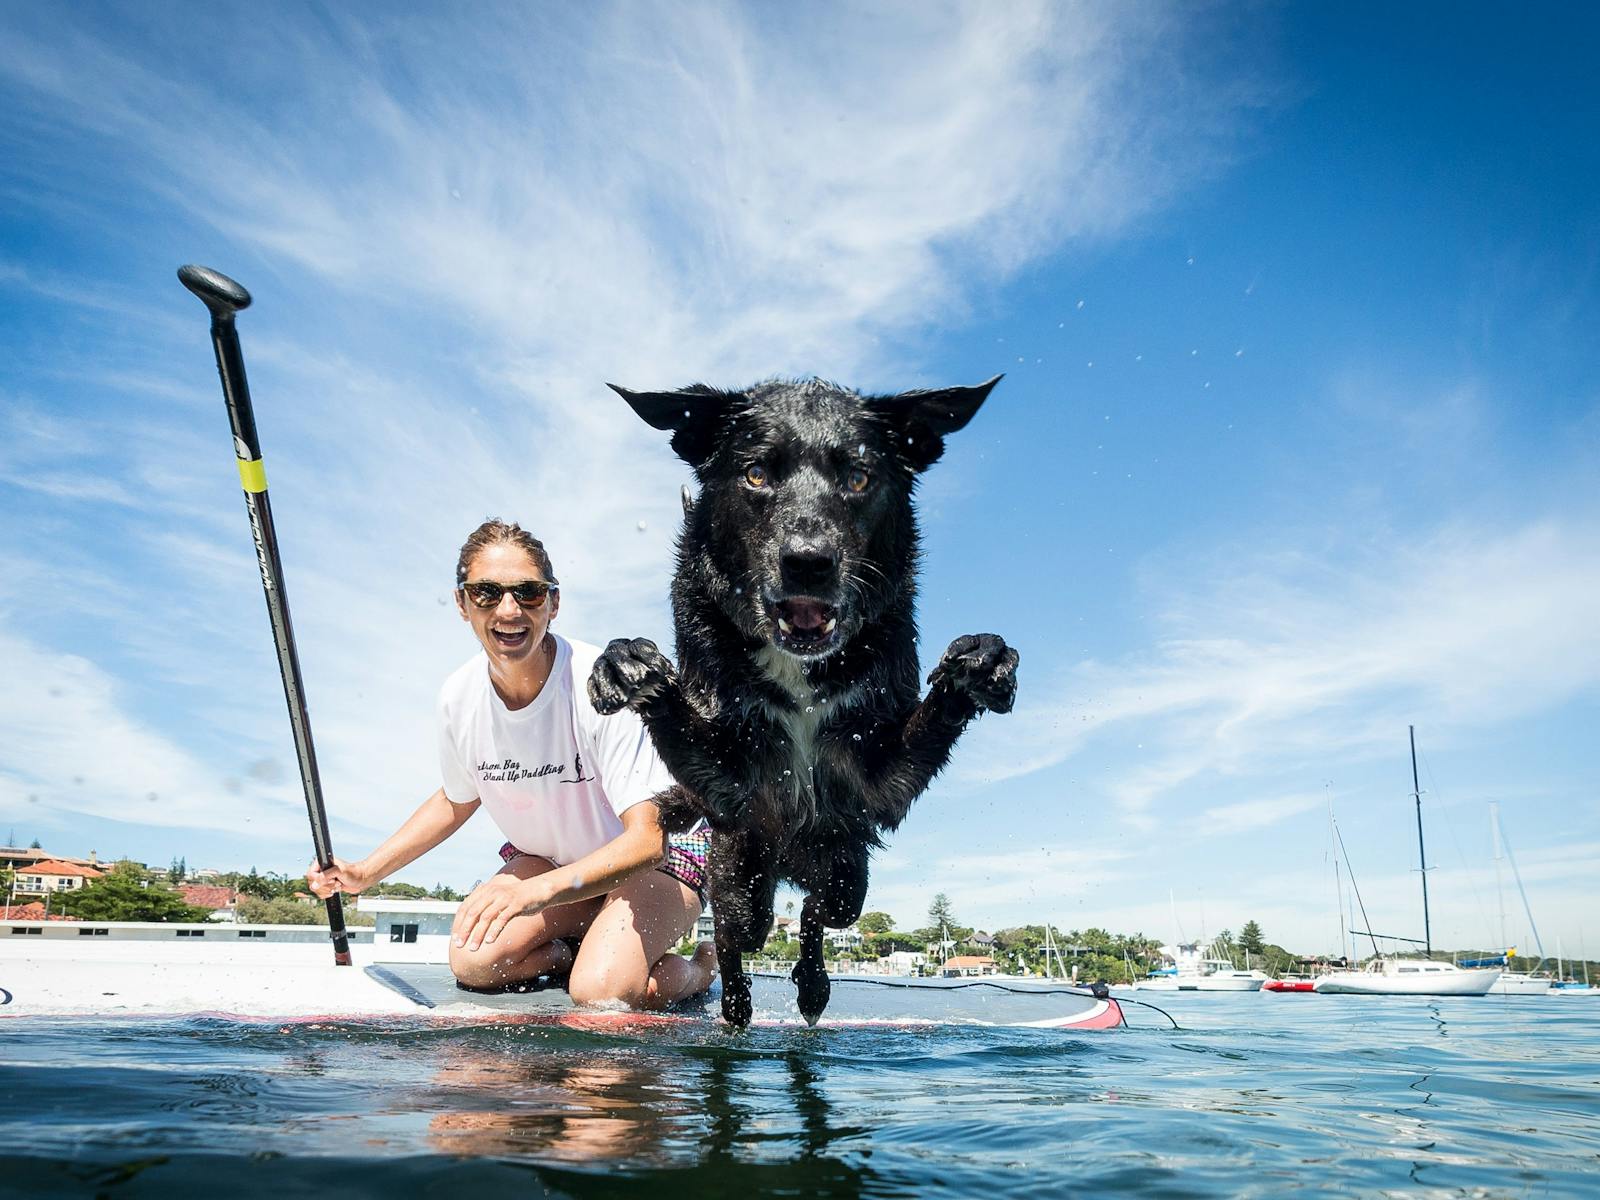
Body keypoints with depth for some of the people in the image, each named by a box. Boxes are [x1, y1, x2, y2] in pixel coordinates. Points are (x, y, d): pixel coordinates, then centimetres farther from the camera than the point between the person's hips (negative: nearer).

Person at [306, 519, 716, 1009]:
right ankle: (576, 947, 11)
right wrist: (366, 872, 2)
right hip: (553, 857, 5)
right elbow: (458, 799, 10)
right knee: (472, 962, -16)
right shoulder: (458, 696, -13)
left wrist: (537, 891, -49)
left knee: (602, 990, -27)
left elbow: (646, 840, -35)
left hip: (660, 857, -5)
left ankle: (698, 965, 4)